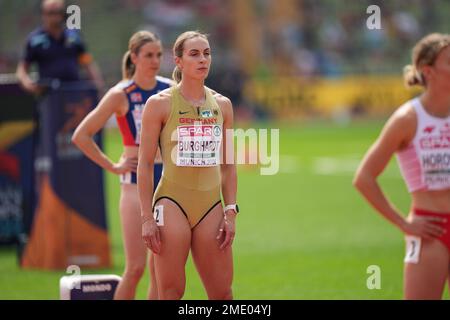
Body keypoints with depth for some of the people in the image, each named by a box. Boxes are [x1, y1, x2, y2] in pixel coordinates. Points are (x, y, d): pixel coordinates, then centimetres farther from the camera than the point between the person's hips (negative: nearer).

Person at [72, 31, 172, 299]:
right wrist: (113, 167, -5)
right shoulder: (121, 94, -6)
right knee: (136, 267, -10)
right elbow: (81, 136, -4)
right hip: (136, 181, -4)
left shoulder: (171, 90, 6)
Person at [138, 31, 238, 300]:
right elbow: (145, 164, -3)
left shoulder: (222, 104, 10)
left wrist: (230, 212, 6)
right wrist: (147, 217, -9)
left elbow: (228, 165, 14)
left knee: (222, 293, 2)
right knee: (171, 292, -4)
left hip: (210, 205, 4)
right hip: (173, 204, -4)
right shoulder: (160, 103, -3)